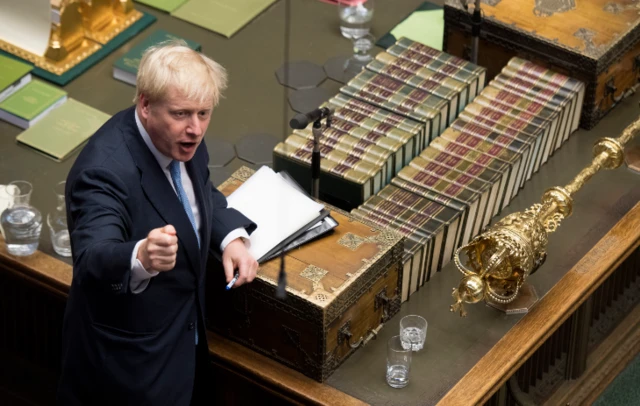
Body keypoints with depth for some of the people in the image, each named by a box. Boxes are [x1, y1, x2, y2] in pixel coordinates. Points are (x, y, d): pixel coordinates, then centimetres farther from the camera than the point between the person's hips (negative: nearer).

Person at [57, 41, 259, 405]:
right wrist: (141, 258, -65)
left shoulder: (179, 138, -7)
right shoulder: (105, 171, -32)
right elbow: (93, 261, -44)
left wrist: (232, 237, -5)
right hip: (129, 363, -8)